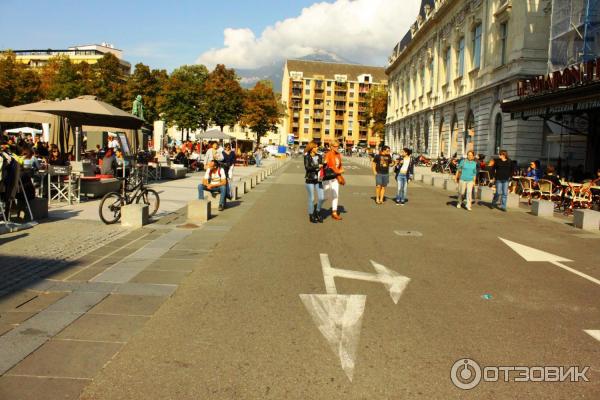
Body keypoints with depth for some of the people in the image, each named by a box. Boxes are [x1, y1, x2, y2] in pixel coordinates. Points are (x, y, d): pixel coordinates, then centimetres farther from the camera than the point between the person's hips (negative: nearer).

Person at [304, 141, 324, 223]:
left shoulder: (319, 156, 7)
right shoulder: (307, 157, -6)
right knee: (311, 198, 4)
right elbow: (307, 167, -18)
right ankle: (311, 215, 19)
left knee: (321, 197, 0)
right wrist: (317, 166, -24)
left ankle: (318, 212, 24)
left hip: (318, 179, 4)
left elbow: (321, 166, 11)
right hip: (310, 179, -4)